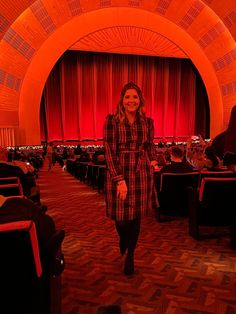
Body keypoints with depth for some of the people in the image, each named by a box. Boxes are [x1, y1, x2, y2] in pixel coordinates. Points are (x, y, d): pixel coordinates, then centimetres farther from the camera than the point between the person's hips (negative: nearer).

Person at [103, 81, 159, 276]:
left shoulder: (147, 122, 5)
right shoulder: (112, 121, -7)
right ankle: (123, 240, 46)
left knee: (136, 215, 8)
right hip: (118, 173, -2)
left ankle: (130, 256, 28)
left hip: (141, 173, 3)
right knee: (121, 215, 9)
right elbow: (109, 152, -11)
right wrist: (120, 179, -17)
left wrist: (153, 161, -4)